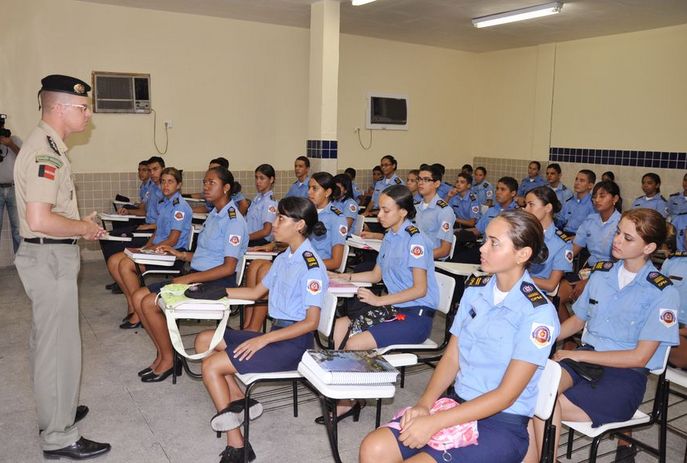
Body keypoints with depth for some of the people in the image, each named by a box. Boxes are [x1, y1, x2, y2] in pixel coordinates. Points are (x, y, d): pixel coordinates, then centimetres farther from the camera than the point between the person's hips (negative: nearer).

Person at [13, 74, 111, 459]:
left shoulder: (48, 145, 12)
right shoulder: (46, 151, -20)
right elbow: (39, 220, -29)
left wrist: (81, 224, 13)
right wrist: (84, 228, -15)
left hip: (50, 256, 11)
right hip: (50, 258, -11)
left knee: (48, 341, 21)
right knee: (60, 345, -1)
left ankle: (53, 410, 38)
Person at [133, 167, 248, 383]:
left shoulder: (233, 220, -14)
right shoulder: (213, 215, 16)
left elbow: (228, 267, -20)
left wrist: (189, 279, -20)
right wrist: (180, 254, 8)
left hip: (217, 283, -9)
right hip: (196, 277, 9)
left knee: (149, 303, -17)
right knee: (138, 297, 1)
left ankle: (168, 359, 2)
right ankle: (162, 353, 9)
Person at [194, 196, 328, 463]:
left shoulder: (311, 266, -16)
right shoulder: (283, 259, 11)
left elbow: (311, 322, -20)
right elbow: (256, 292, 23)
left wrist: (263, 339, -24)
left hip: (294, 342, -9)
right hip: (275, 334, 9)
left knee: (211, 366, -13)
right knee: (204, 340, 9)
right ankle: (238, 400, 1)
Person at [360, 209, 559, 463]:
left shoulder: (538, 312, -14)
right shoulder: (474, 290, 3)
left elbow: (507, 394, -16)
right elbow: (451, 358, 7)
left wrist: (434, 423, -20)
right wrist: (424, 404, -10)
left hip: (502, 425, -5)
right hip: (456, 404, 5)